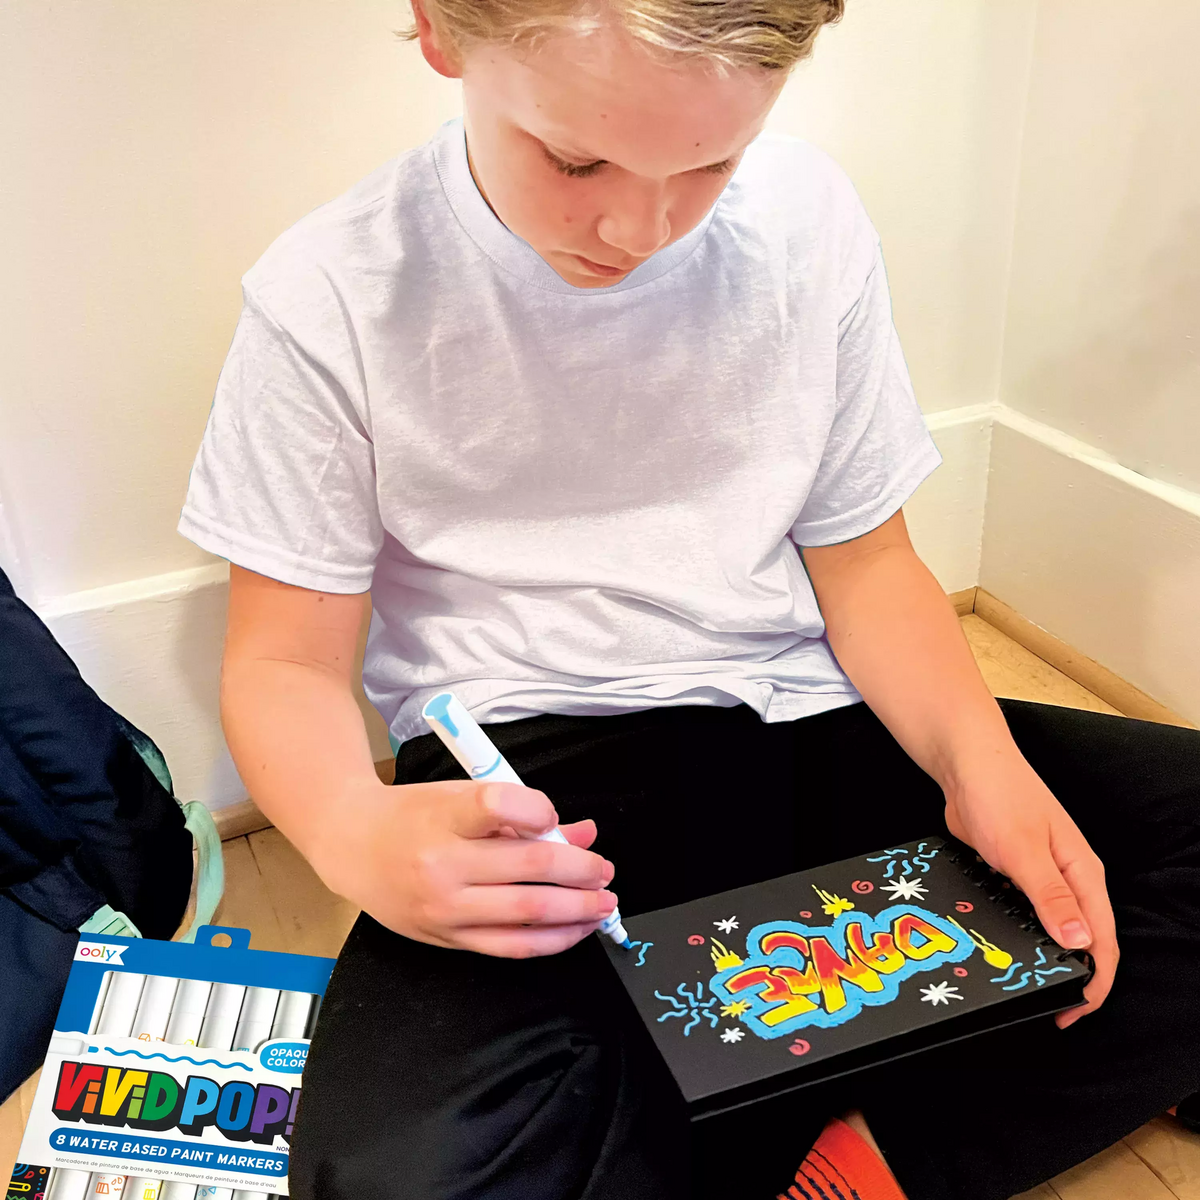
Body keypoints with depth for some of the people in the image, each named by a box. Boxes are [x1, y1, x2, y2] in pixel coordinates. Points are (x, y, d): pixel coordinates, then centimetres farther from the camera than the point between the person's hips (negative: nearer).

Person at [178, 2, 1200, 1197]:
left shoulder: (809, 222, -1)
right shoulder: (332, 294, -9)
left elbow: (863, 559, 7)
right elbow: (285, 660, -3)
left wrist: (982, 762, -11)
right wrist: (357, 832, -26)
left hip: (804, 731, 4)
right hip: (526, 772, -3)